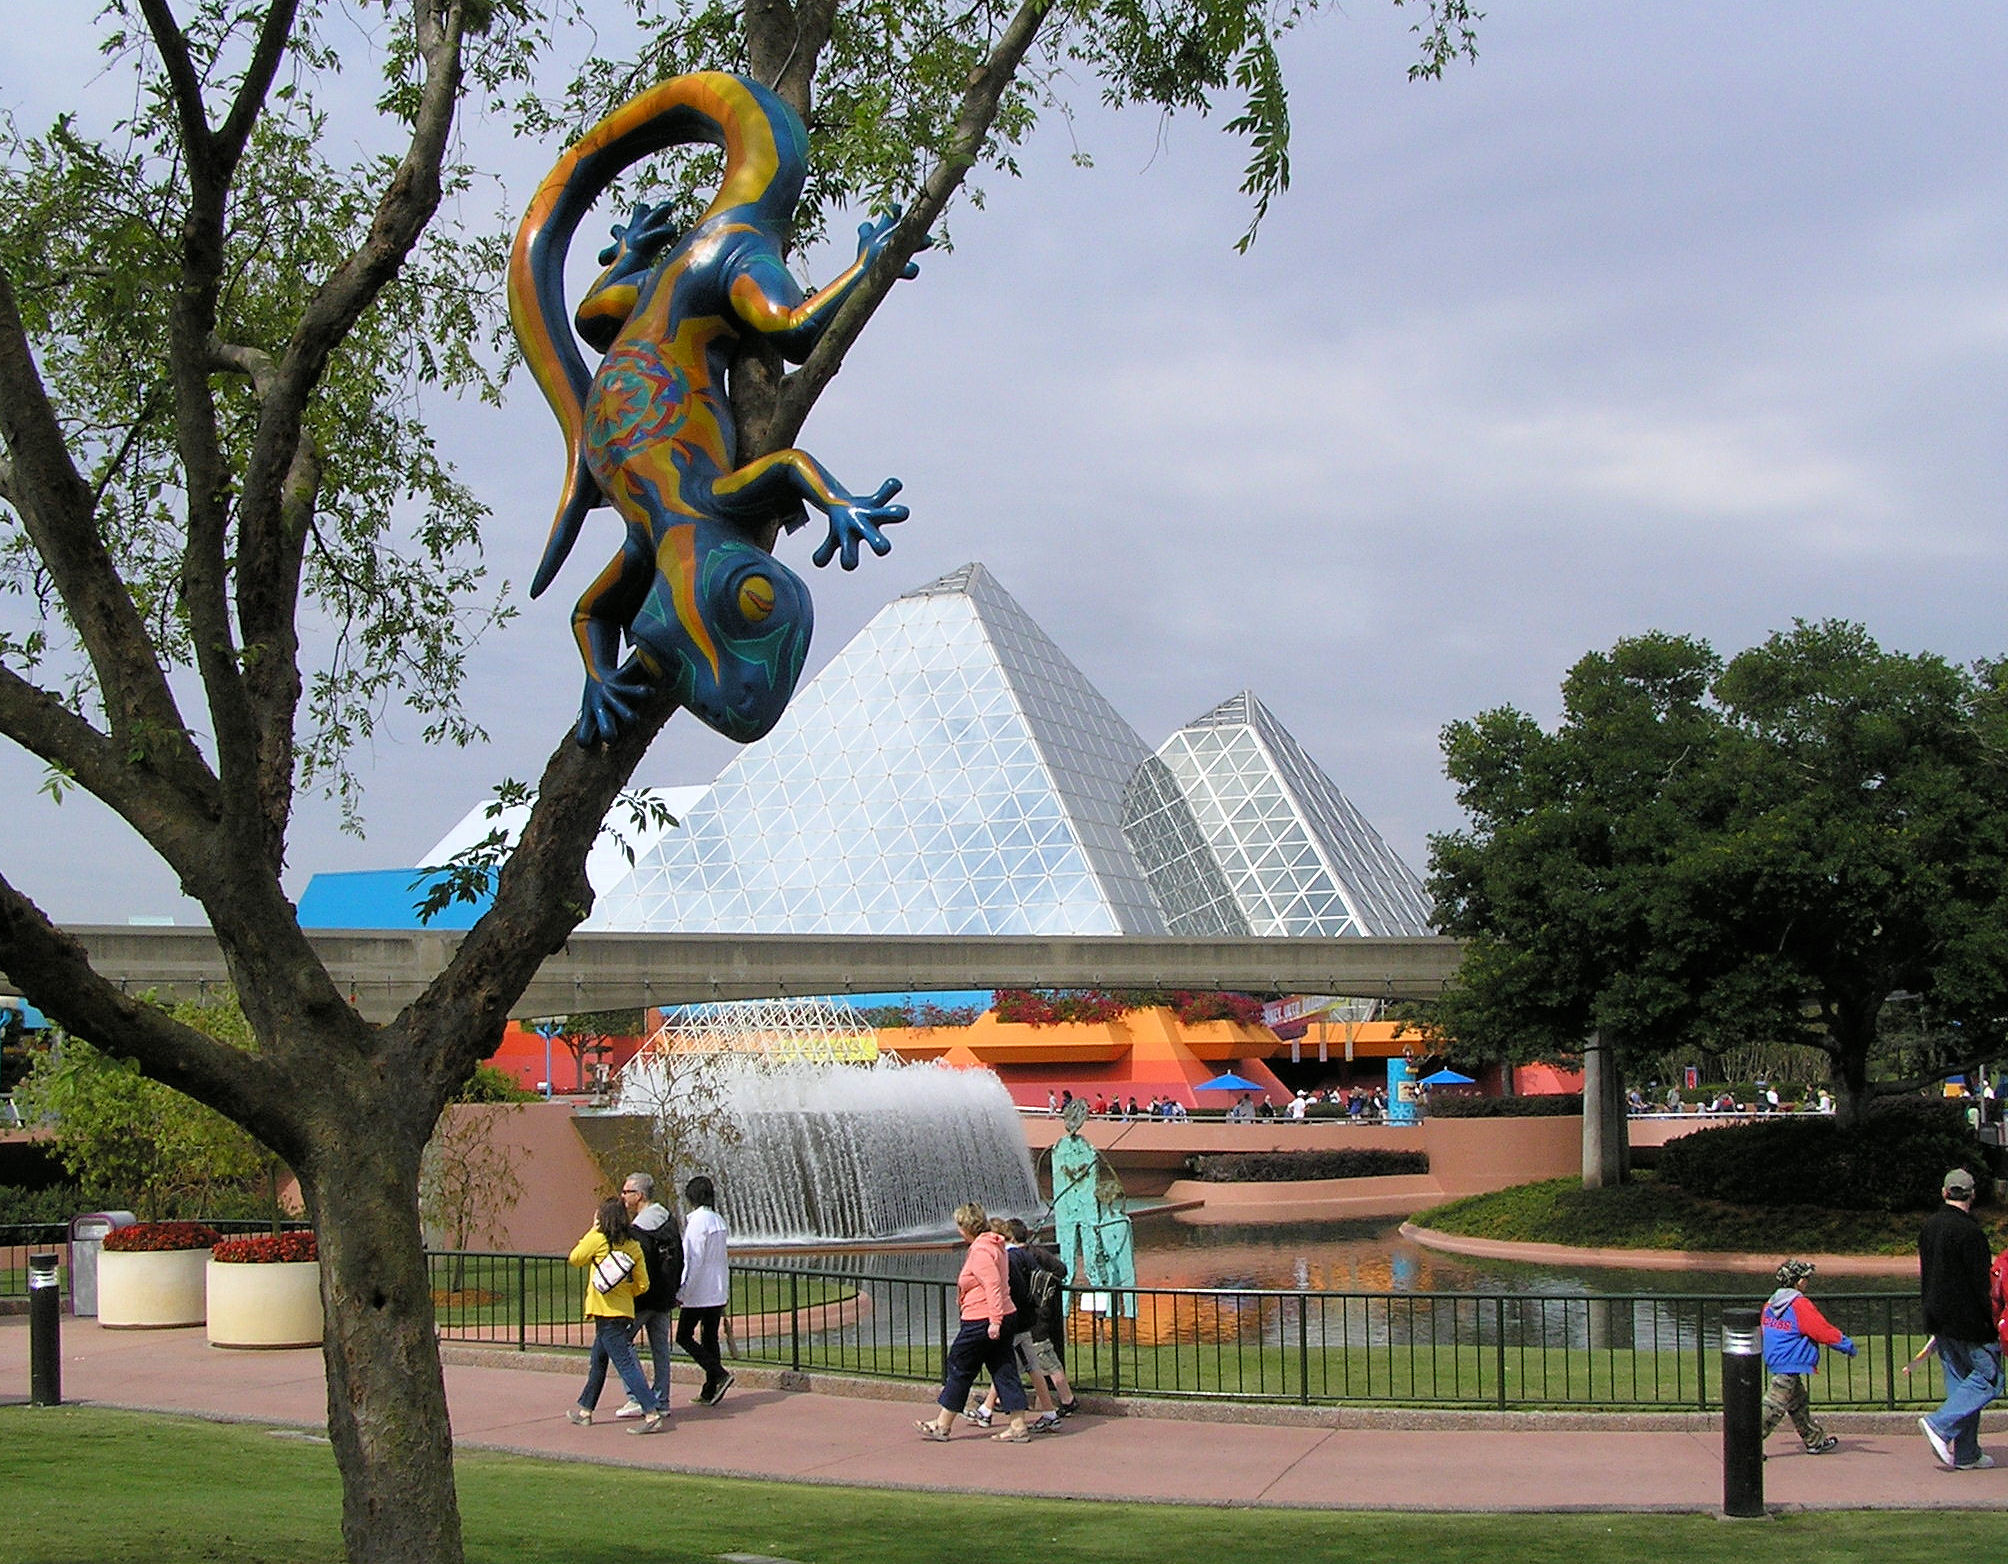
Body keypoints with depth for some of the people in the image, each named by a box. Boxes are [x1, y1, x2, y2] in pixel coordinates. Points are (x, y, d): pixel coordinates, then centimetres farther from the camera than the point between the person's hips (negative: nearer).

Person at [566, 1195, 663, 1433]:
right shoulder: (633, 1245, 4)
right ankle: (585, 1409, 33)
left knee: (625, 1364, -10)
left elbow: (575, 1258, 6)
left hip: (606, 1313, -7)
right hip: (624, 1311, 7)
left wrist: (593, 1228, 8)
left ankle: (652, 1415, -17)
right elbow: (642, 1285, 4)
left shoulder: (598, 1239, -10)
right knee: (597, 1361, 22)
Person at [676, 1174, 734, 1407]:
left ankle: (719, 1375, -13)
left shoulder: (698, 1221, -14)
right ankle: (710, 1392, 9)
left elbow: (693, 1260, -18)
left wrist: (681, 1292, -15)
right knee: (710, 1338, 10)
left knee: (684, 1337, 1)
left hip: (699, 1293, -8)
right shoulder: (718, 1220, 11)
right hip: (718, 1292, 8)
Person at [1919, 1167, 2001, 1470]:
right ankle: (1940, 1424, -11)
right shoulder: (1969, 1231, -18)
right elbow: (1981, 1282, -17)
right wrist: (1992, 1320, -11)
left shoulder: (1929, 1225, 8)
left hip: (1938, 1317, 8)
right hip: (1968, 1318, -8)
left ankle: (1965, 1455, 12)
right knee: (1988, 1377, 1)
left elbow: (1920, 1271, 15)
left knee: (1960, 1382, 13)